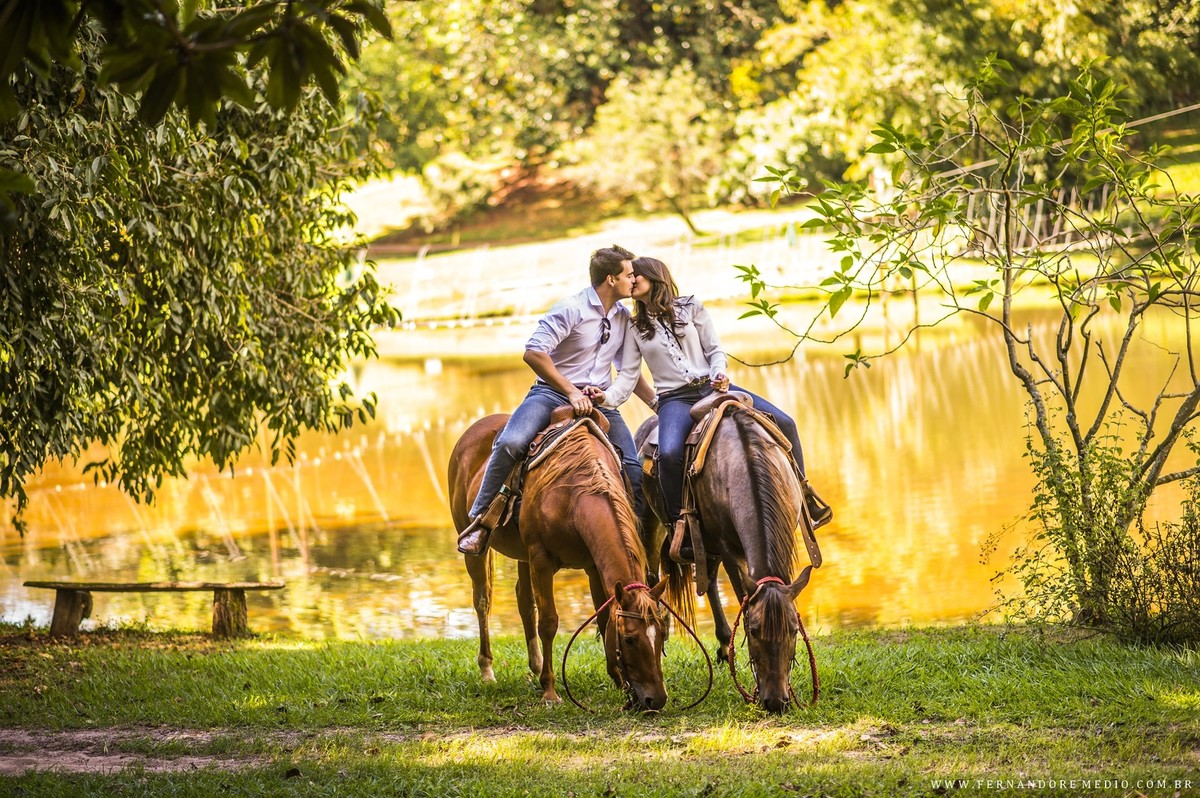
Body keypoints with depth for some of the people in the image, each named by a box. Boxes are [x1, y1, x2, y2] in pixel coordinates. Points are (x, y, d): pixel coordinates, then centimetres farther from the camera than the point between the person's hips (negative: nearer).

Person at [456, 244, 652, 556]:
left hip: (598, 401, 6)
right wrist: (572, 392, -20)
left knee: (635, 469, -9)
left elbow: (630, 371, 23)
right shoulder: (572, 308, -12)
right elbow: (534, 353, -19)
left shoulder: (624, 317, 10)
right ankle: (480, 519, -19)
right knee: (511, 442, -30)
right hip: (553, 393, -6)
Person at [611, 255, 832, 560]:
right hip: (675, 399, -2)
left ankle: (802, 494, 6)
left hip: (712, 386, 2)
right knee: (669, 454, -35)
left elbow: (714, 349, 9)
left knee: (784, 423, -11)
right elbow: (627, 375, 4)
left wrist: (719, 373, -13)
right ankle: (678, 523, -21)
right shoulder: (635, 328, 10)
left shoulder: (691, 308, 10)